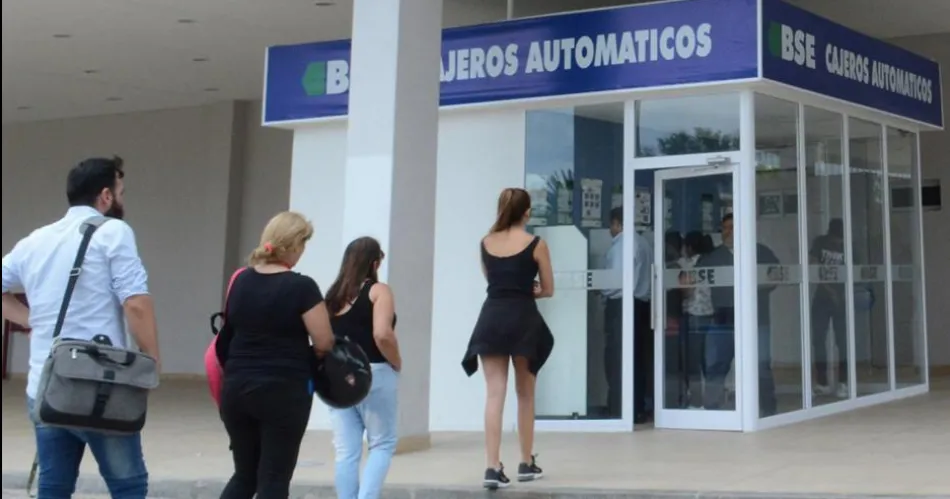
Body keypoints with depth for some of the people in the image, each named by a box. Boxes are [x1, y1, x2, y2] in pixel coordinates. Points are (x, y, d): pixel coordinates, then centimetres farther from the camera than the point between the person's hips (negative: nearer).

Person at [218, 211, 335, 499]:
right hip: (284, 391, -6)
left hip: (236, 387, 6)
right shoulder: (301, 287, -12)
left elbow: (232, 328, 14)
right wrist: (302, 351, 10)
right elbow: (324, 343, -10)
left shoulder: (241, 281, 6)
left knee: (245, 474, 17)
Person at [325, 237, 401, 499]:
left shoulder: (333, 295, 12)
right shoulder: (378, 291, -5)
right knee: (382, 443, 8)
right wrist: (397, 364, -5)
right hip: (373, 375, -5)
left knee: (346, 451, 7)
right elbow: (382, 334, -18)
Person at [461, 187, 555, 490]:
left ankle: (493, 468, -9)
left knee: (494, 394, -1)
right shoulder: (536, 245, -2)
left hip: (492, 318, 2)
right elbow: (547, 290, 5)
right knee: (525, 394, 12)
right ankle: (526, 464, 21)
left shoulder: (485, 243, 8)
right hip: (523, 319, -2)